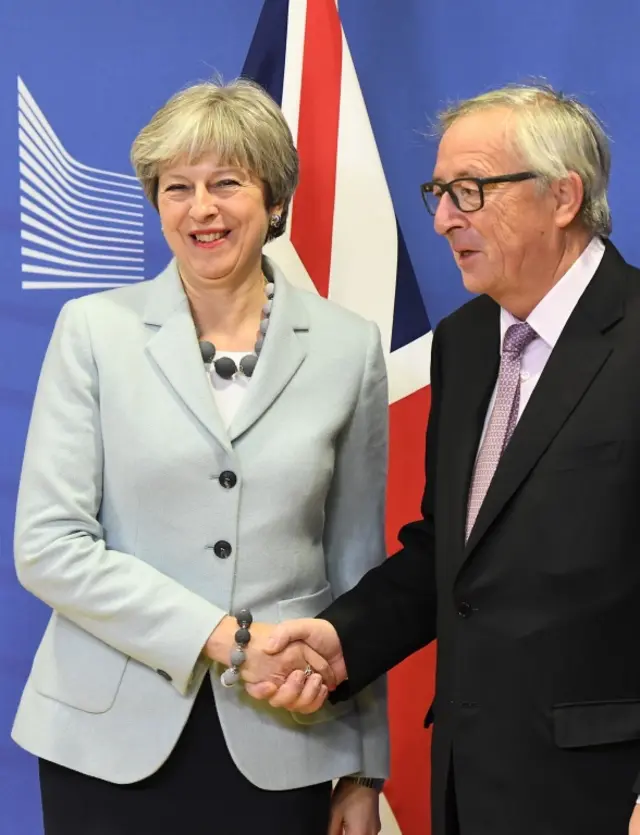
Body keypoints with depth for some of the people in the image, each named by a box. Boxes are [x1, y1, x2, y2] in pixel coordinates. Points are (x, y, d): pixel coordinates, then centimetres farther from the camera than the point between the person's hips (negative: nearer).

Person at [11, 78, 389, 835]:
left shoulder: (347, 348, 2)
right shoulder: (94, 331, -1)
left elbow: (356, 565, 6)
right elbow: (47, 546, -7)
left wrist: (364, 771, 7)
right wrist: (223, 637, -15)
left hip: (279, 740, 1)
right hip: (112, 741, -1)